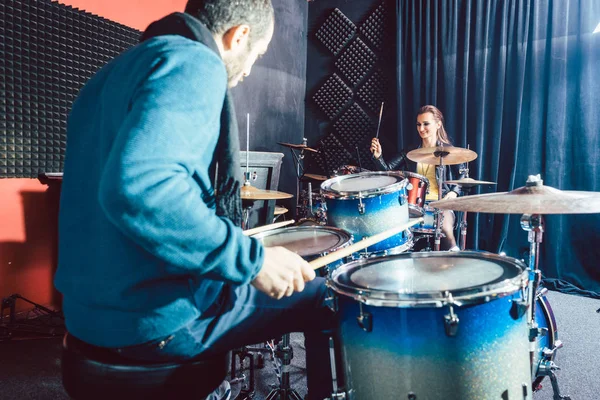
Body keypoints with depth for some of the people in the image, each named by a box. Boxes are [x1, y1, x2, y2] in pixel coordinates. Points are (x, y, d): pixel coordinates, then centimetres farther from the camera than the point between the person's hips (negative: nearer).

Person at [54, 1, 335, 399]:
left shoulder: (116, 70, 14)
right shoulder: (194, 63, -15)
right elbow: (137, 187, -32)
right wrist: (253, 259, -23)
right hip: (159, 315, -9)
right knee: (328, 298, 7)